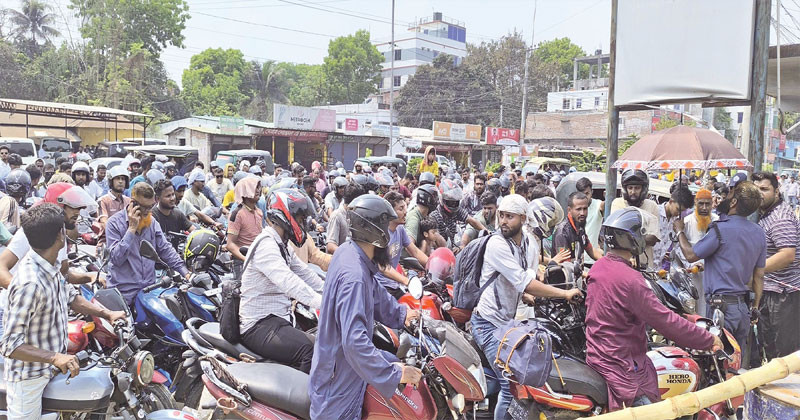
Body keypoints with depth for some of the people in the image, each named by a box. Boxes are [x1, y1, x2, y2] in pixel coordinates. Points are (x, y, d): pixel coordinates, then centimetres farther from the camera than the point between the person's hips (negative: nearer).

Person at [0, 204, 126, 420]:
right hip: (28, 376, -9)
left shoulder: (50, 265, -2)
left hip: (49, 367, 9)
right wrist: (55, 357, -36)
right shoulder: (30, 283, -31)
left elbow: (70, 296, 14)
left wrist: (107, 313, 5)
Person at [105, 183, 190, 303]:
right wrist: (132, 229, -19)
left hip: (149, 288, 4)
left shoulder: (152, 222, 10)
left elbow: (165, 249, 11)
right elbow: (116, 258, -16)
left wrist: (185, 273, 0)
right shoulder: (114, 222, -7)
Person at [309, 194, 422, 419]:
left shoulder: (347, 250, -1)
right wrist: (394, 374, -34)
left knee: (395, 362, 23)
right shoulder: (353, 276, -33)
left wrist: (400, 313, 8)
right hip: (340, 378, -10)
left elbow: (375, 293, 15)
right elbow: (354, 341, -38)